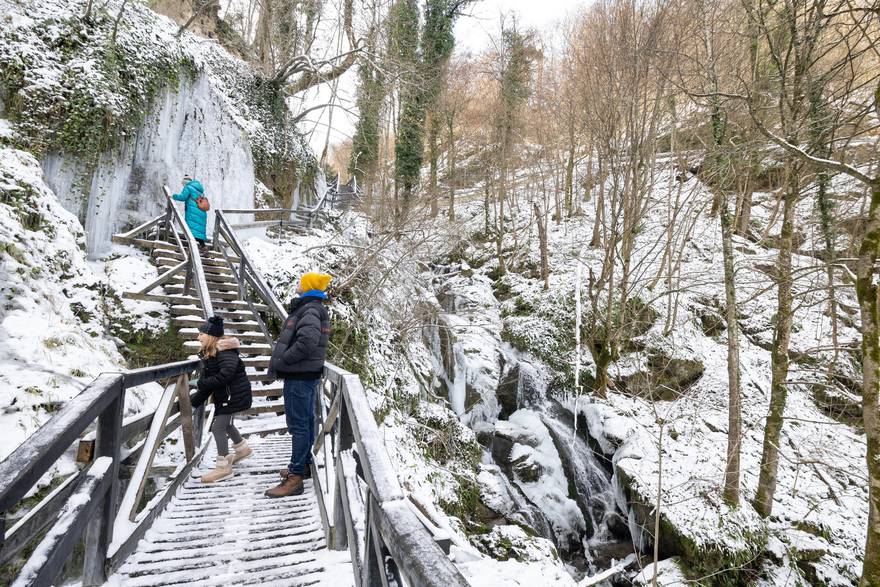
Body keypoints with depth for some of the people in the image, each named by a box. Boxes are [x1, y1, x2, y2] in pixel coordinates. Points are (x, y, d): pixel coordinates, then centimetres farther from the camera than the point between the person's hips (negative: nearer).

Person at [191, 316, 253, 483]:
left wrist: (203, 383, -23)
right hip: (224, 395, 10)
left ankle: (223, 468, 3)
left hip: (234, 395, -10)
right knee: (226, 424, 24)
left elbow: (226, 373, -31)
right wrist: (194, 401, 5)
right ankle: (242, 449, 46)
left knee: (218, 427, -8)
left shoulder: (224, 350, -20)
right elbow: (207, 380, 10)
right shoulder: (208, 354, 9)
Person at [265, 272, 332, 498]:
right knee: (306, 421, 18)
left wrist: (281, 361, -20)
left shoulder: (310, 310, -17)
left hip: (299, 376, -10)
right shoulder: (315, 308, 15)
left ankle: (295, 477, 2)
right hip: (307, 374, 10)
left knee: (299, 425, -5)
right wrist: (280, 360, 7)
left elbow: (307, 341, -31)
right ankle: (304, 465, 32)